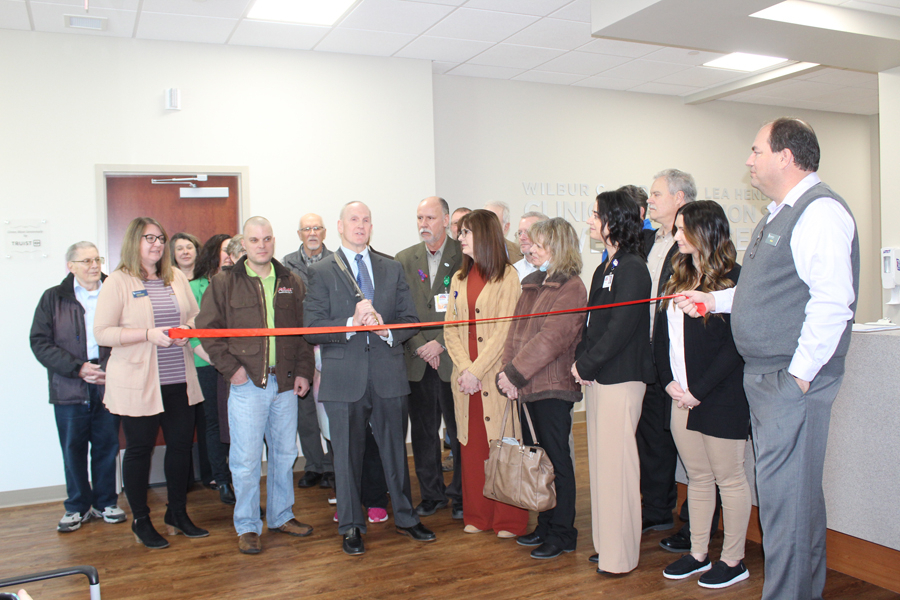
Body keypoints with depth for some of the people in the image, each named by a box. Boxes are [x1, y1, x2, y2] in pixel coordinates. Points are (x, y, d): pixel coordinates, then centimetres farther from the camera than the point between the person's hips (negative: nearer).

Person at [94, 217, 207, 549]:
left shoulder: (176, 278, 11)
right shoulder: (118, 281, -6)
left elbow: (196, 315, 18)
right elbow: (102, 333, -11)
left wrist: (188, 328, -5)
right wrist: (148, 334, -21)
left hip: (178, 380, 5)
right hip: (137, 383, -5)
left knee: (181, 444, 10)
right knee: (139, 449, 6)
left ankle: (178, 514, 27)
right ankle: (141, 521, 22)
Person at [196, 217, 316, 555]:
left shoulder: (291, 283, 9)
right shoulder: (224, 284, 0)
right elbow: (207, 329, -1)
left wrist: (303, 371, 3)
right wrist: (230, 367, -9)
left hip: (286, 384, 4)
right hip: (247, 383, -3)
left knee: (285, 453, 13)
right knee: (246, 457, 0)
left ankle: (281, 516, 29)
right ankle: (247, 527, 14)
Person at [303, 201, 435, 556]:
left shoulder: (392, 269, 11)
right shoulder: (321, 272, 2)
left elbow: (410, 320, 9)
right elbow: (312, 328, -7)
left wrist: (387, 330, -11)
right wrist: (351, 323, -20)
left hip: (388, 375, 2)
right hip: (344, 379, -2)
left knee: (395, 450, 12)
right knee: (347, 456, 7)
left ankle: (405, 518, 29)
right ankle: (351, 527, 23)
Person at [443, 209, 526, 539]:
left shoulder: (507, 277, -4)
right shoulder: (459, 279, 15)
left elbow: (504, 330, -11)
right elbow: (450, 329, 8)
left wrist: (477, 370, -14)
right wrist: (464, 368, -7)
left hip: (495, 374, -5)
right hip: (465, 375, 5)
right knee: (471, 445, 10)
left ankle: (509, 520, 12)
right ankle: (477, 515, 22)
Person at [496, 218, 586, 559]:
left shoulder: (571, 287, -10)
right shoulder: (533, 283, 15)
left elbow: (551, 338, -18)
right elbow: (516, 330, 11)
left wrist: (514, 373, -17)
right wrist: (506, 371, -1)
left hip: (553, 388, -7)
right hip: (526, 387, 8)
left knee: (556, 459, 2)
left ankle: (563, 533, 15)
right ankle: (545, 525, 27)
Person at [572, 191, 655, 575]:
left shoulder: (632, 269, -13)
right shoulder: (605, 268, 15)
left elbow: (620, 328, -18)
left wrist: (587, 365, -12)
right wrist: (580, 360, 4)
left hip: (621, 379, -9)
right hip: (597, 377, 9)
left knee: (616, 464, -2)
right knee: (601, 461, 14)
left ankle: (620, 556, 10)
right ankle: (605, 543, 26)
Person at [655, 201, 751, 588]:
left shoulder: (733, 278, -11)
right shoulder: (677, 280, 12)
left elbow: (735, 346, -16)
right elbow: (661, 335, 12)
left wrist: (698, 390, -16)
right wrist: (669, 382, -1)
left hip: (721, 398, -7)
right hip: (683, 397, 7)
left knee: (729, 479, 6)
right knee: (697, 478, 16)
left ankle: (733, 561, 20)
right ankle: (698, 554, 28)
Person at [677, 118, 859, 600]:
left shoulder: (820, 211, -14)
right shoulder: (780, 214, 19)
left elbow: (833, 300, -23)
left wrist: (799, 374, -22)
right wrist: (714, 300, 21)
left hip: (793, 381, -10)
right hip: (764, 378, 10)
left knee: (784, 494, -4)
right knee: (797, 491, 18)